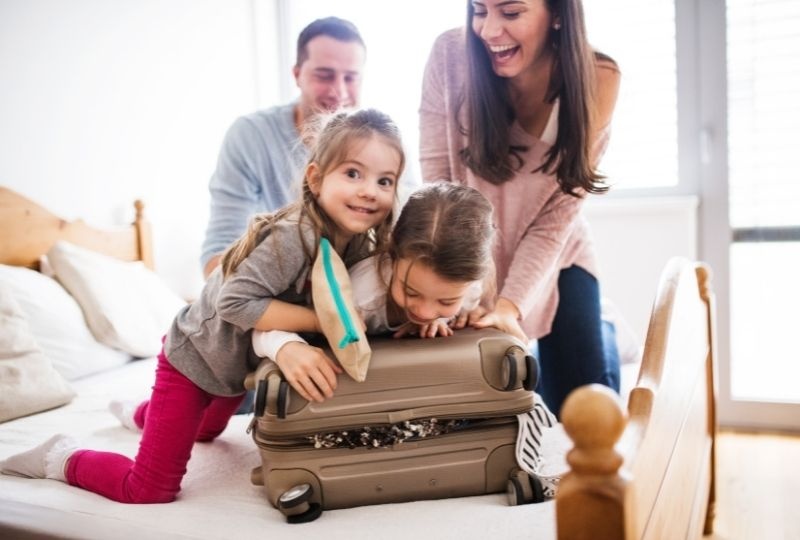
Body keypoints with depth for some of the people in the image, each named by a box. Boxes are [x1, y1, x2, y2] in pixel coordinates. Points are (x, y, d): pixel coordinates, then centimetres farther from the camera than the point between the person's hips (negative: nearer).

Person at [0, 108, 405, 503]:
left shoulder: (361, 243, -14)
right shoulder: (292, 235, -36)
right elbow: (236, 301, -38)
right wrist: (322, 319, -38)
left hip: (240, 362, 8)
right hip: (195, 357, -8)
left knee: (206, 431, 39)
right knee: (149, 492, -7)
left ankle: (145, 414, 68)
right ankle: (61, 459, 17)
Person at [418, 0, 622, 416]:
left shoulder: (597, 79, -18)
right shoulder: (450, 56, -21)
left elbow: (558, 212, -17)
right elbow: (437, 180, -20)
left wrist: (511, 303, -27)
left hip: (555, 257, 1)